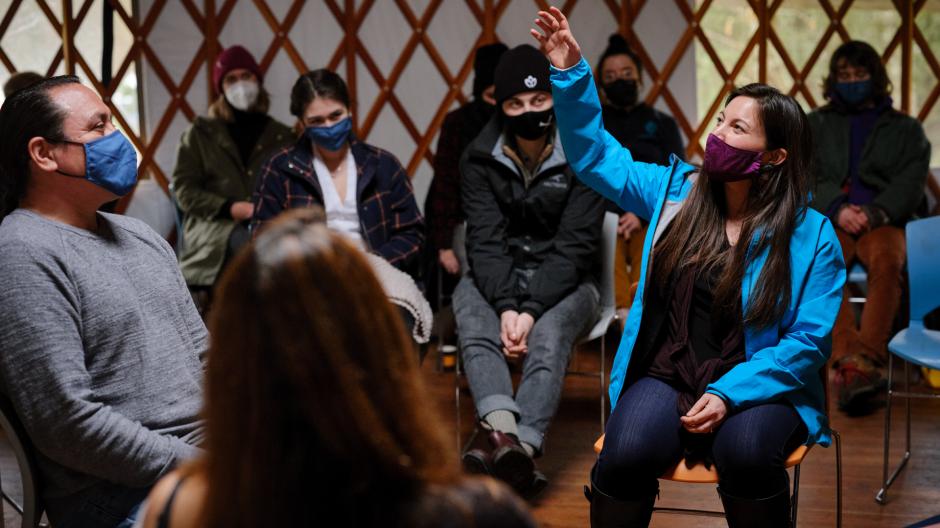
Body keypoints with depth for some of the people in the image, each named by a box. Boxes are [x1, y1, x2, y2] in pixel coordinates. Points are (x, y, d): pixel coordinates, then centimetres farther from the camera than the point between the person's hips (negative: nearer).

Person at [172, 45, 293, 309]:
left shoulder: (283, 137, 19)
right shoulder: (201, 132, 15)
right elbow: (184, 189, 6)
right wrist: (232, 208, -8)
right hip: (212, 225, -2)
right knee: (247, 242, -37)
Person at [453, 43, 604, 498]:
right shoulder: (479, 158, -1)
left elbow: (573, 247, -13)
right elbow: (485, 240, -8)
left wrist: (532, 311, -25)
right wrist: (506, 306, -24)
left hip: (563, 282, -2)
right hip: (496, 278, 2)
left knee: (548, 336, -35)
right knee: (474, 324, -31)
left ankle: (519, 446, -52)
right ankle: (503, 428, -52)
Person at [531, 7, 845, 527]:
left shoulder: (811, 237, -3)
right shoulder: (676, 190, 7)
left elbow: (807, 340, -6)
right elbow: (595, 156, 12)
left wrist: (729, 395, -18)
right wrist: (571, 74, -1)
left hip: (758, 389, -2)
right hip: (667, 378, 2)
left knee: (745, 451, -36)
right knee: (626, 455, -29)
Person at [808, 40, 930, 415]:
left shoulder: (905, 129, 21)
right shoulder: (815, 125, 24)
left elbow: (911, 184, 6)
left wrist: (875, 212, -14)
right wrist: (838, 209, -11)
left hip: (884, 220, 0)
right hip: (828, 220, 1)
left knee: (888, 262, -38)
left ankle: (868, 361, -50)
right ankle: (848, 358, -51)